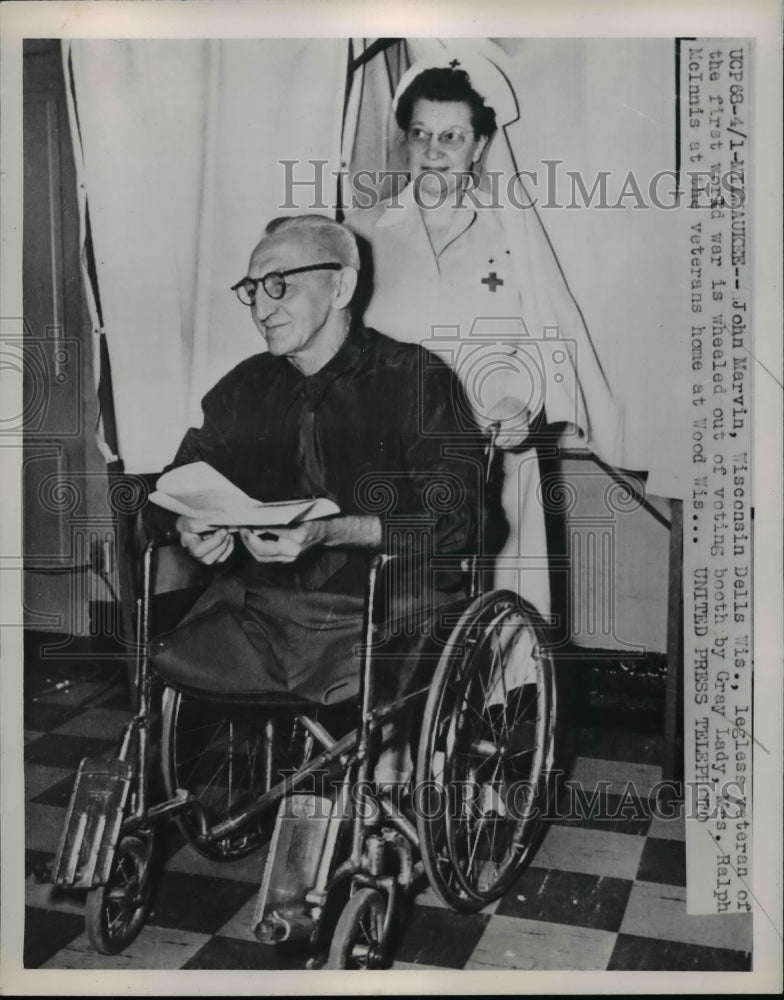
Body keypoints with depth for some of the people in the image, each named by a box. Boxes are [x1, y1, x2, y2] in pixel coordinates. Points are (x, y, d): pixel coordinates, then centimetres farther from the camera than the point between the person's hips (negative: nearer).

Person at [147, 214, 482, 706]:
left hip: (381, 613, -4)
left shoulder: (418, 379, -1)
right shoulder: (245, 386, 15)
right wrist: (189, 527, -5)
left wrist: (334, 532, -21)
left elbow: (456, 522, -8)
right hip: (256, 606, 4)